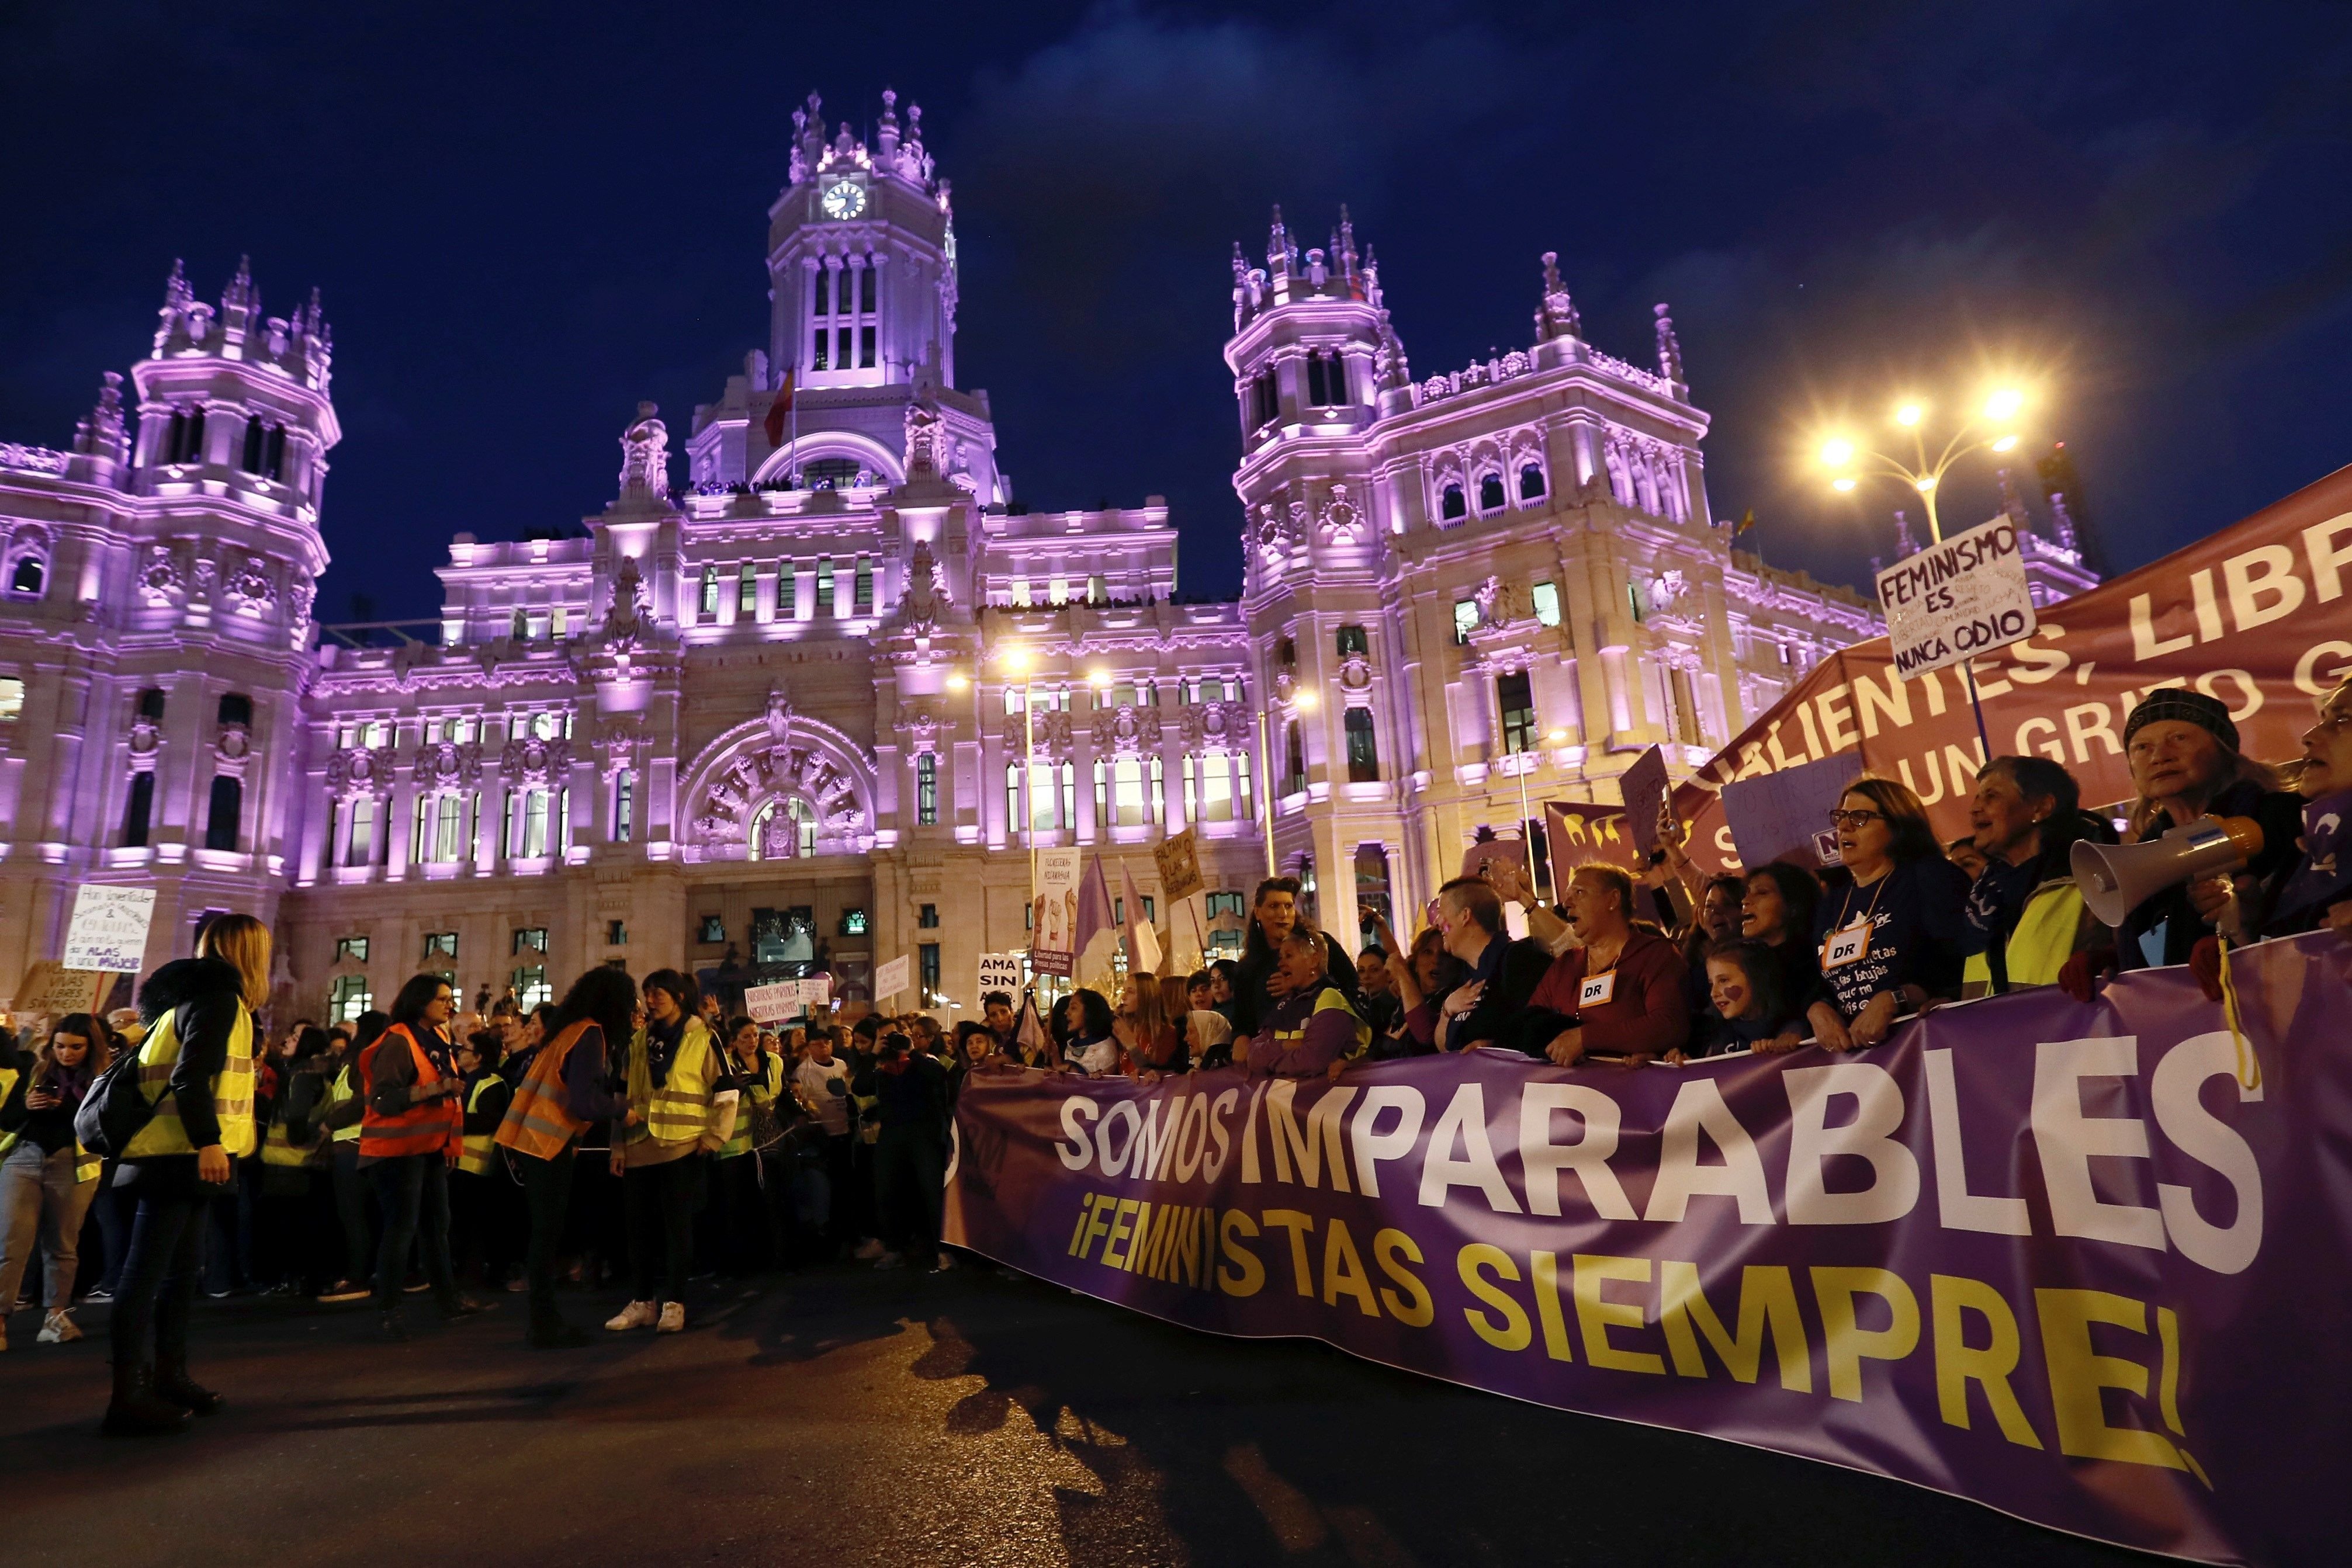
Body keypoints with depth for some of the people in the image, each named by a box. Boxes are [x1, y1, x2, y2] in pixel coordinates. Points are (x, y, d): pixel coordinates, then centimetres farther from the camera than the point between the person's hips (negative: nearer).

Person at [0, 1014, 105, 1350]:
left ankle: (56, 1315, 13)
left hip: (73, 1163, -1)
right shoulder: (33, 1069, 8)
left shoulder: (101, 1078, 3)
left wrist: (67, 1107, -18)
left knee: (62, 1245, 5)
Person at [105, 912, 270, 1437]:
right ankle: (129, 1396, -3)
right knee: (148, 1272, -7)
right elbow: (191, 1077, -21)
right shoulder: (217, 997, -11)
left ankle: (168, 1377, 20)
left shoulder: (202, 996, 18)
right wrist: (209, 1141, -26)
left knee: (182, 1270, 14)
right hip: (178, 1155, -10)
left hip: (178, 1155, 10)